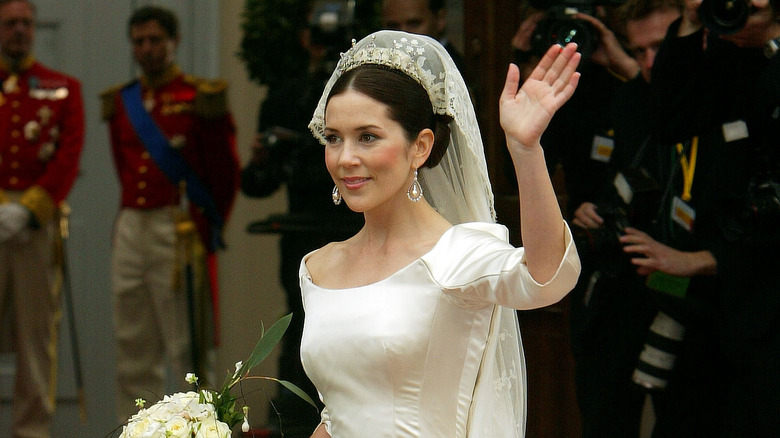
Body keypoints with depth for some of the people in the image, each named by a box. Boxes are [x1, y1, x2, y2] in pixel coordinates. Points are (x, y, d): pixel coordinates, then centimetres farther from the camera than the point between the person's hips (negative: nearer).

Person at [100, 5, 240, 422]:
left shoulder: (200, 98, -4)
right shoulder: (121, 102, 12)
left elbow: (225, 174, -2)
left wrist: (207, 227, 1)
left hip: (179, 233, -5)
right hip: (130, 230, 6)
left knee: (187, 347, -5)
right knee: (133, 350, 7)